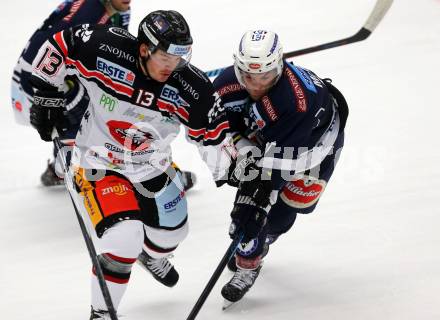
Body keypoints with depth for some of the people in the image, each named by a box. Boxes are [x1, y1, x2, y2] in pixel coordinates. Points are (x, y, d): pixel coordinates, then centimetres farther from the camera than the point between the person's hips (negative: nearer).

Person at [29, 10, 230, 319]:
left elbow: (212, 134, -6)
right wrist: (46, 93, -8)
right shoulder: (104, 49, -28)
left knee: (171, 231, 23)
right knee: (123, 240, -23)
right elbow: (58, 46, -12)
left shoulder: (192, 88, -21)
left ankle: (152, 257, 62)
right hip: (98, 164, -4)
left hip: (153, 168, 4)